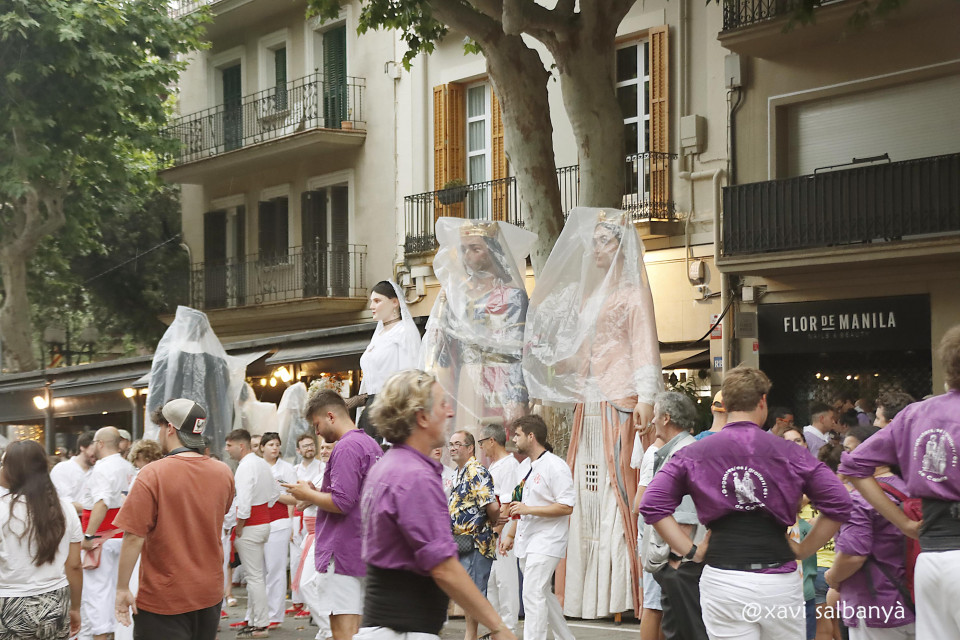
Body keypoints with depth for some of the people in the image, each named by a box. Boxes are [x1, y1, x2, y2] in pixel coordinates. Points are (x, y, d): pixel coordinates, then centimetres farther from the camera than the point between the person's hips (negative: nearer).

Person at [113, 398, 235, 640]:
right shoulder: (223, 473, 0)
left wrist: (122, 588, -11)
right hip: (210, 592, 6)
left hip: (163, 598, -5)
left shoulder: (152, 475, -16)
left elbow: (134, 537, -18)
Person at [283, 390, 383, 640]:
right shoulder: (372, 445, 15)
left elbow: (341, 503, -22)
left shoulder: (345, 447, -16)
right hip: (364, 551, 10)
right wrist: (317, 492, 16)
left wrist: (307, 494, -6)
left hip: (342, 551, -10)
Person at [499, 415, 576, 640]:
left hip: (546, 540, -9)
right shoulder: (524, 466, 14)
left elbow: (566, 507, -20)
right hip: (526, 541, 9)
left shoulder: (555, 466, -14)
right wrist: (510, 535, 20)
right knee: (543, 594, 15)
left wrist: (529, 509, -21)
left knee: (533, 595, -14)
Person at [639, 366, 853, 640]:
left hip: (722, 581, 0)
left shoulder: (694, 454, 4)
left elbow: (652, 505, -2)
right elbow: (839, 504, 0)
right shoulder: (788, 452, 2)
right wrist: (804, 549, 9)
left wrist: (691, 551, 2)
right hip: (780, 580, 0)